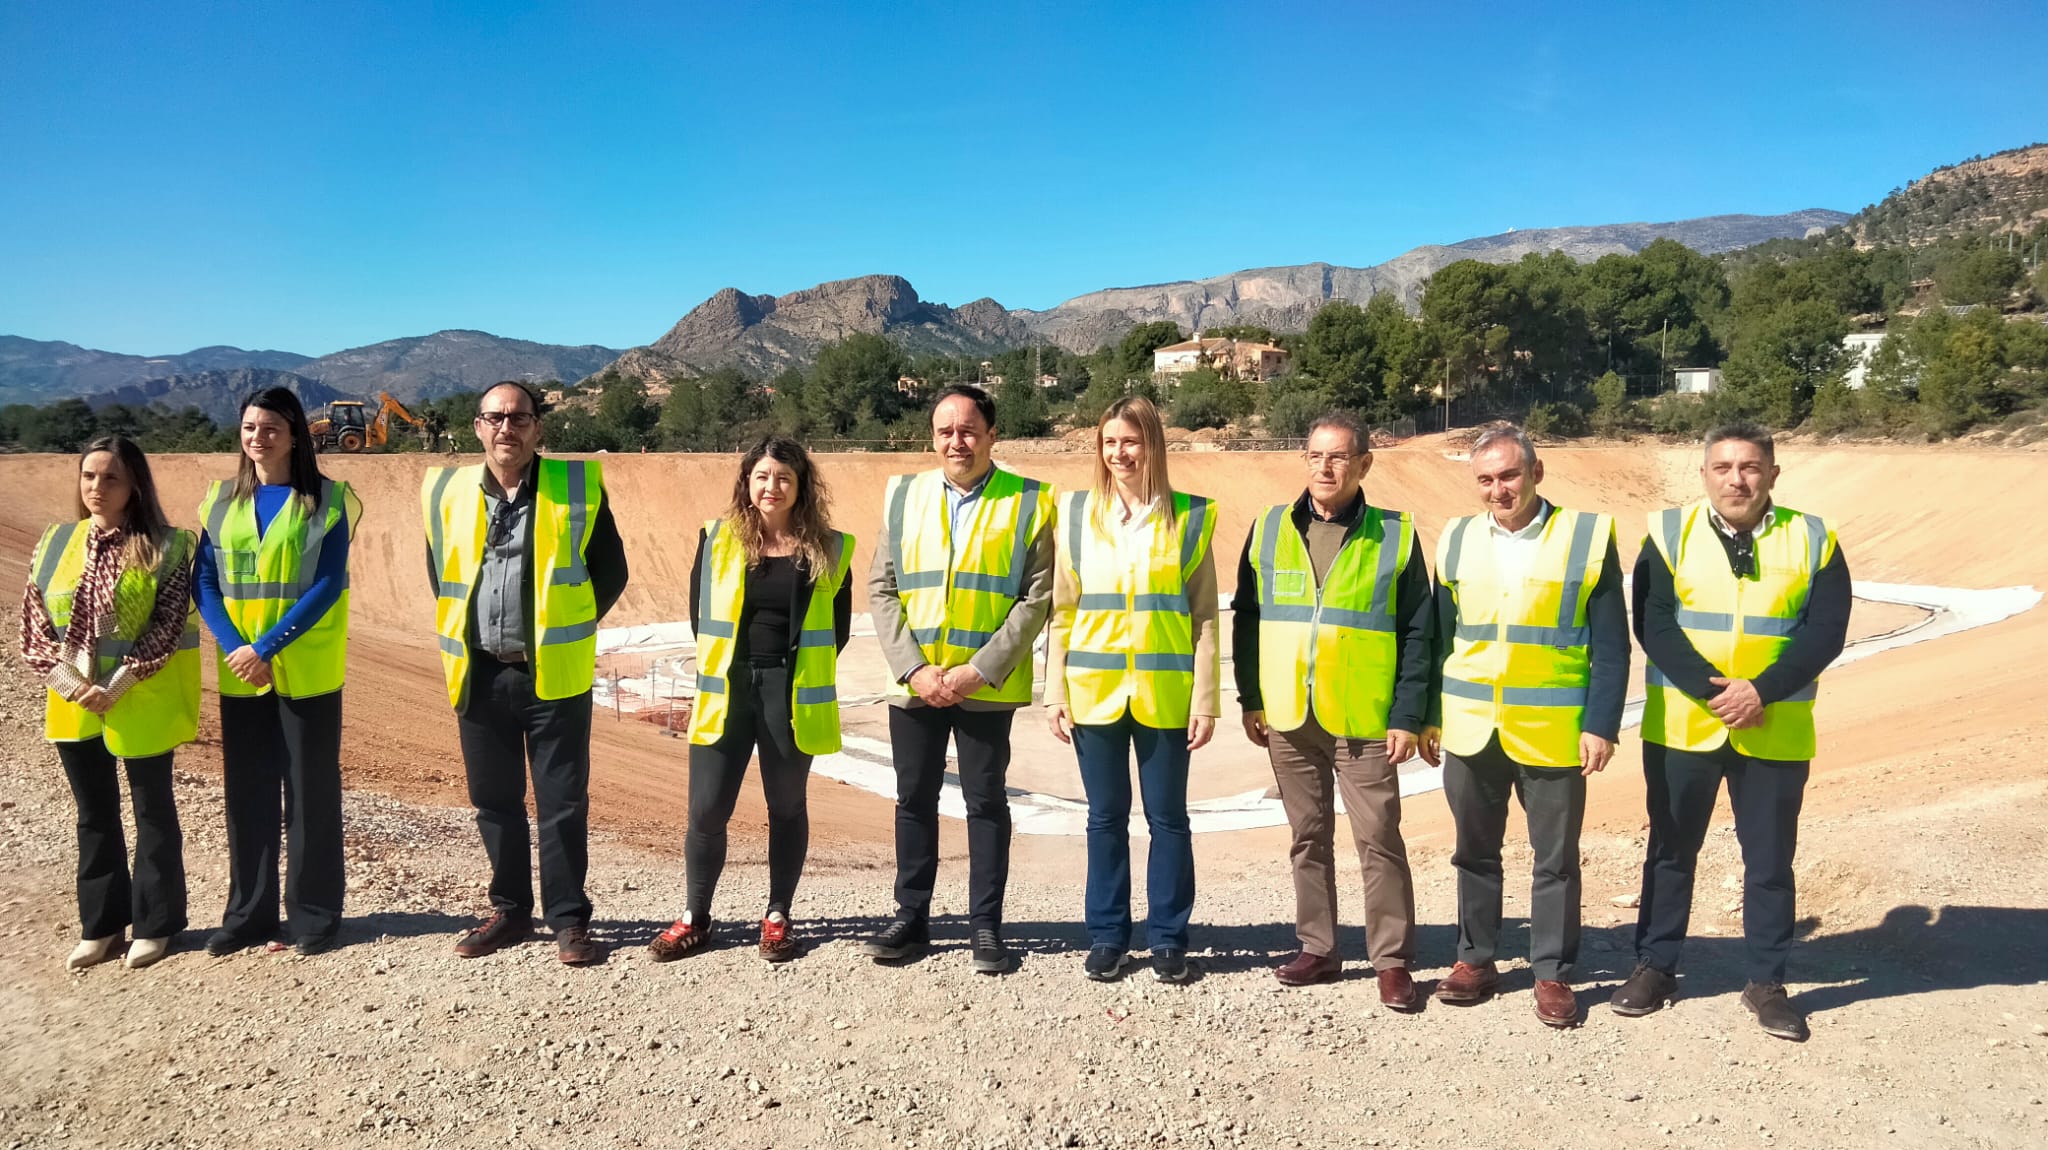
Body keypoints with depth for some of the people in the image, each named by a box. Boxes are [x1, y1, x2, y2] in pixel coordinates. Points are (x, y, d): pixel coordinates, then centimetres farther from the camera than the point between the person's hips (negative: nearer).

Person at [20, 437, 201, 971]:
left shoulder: (164, 547, -8)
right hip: (74, 702, 5)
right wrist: (68, 682, -10)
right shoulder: (55, 543, 5)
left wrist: (116, 686, -18)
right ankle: (101, 924, 28)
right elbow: (33, 622, 3)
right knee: (94, 814, 15)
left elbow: (169, 626, -13)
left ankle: (154, 925, 20)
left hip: (143, 703, -4)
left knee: (152, 809, 7)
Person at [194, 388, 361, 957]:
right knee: (246, 793, 9)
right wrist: (235, 648, -10)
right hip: (239, 673, 4)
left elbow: (327, 587, -11)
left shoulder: (327, 501, -4)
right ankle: (248, 914, 21)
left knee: (311, 791, 3)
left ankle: (314, 915, 13)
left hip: (307, 673, -4)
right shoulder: (221, 500, 8)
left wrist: (267, 647, -16)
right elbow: (204, 584, 5)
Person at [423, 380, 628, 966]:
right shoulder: (446, 490, 5)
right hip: (480, 675, 3)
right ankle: (510, 911, 27)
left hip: (553, 673, -3)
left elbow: (611, 571, 3)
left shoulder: (578, 487, -3)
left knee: (563, 803, 1)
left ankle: (569, 920, 12)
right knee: (494, 802, 12)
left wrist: (569, 627, 3)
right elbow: (438, 571, 18)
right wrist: (463, 629, 12)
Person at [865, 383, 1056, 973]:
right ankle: (911, 919, 24)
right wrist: (913, 666, -8)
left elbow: (1037, 597, -7)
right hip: (914, 682, 3)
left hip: (987, 685, -3)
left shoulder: (1029, 502, -3)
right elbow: (881, 588, 3)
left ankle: (987, 926, 17)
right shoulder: (903, 495, 6)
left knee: (986, 800, 5)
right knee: (914, 799, 11)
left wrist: (980, 668, -14)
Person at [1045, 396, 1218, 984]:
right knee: (1106, 817, 10)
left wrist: (1205, 700, -4)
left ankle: (1168, 938, 19)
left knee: (1167, 817, 6)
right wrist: (1055, 692, 1)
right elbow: (1062, 610, 6)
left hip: (1164, 694, -1)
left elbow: (1205, 618, 1)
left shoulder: (1189, 518, 1)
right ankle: (1107, 936, 21)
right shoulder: (1077, 514, 5)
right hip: (1094, 691, 1)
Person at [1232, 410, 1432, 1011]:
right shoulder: (1269, 528, 5)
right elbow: (1247, 618, 8)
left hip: (1364, 719, -3)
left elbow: (1417, 634, -2)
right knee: (1308, 835, 13)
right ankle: (1317, 948, 25)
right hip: (1288, 716, 3)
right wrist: (1251, 699, 4)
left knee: (1379, 838, 1)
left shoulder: (1395, 535, -3)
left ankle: (1392, 960, 12)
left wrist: (1407, 715, -8)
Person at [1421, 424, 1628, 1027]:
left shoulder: (1588, 536, -4)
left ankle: (1552, 973, 21)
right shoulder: (1456, 540, 5)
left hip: (1552, 731, -3)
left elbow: (1611, 644, -4)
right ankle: (1476, 960, 27)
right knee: (1475, 851, 14)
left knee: (1555, 859, 7)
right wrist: (1429, 716, 7)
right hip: (1469, 728, 3)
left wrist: (1602, 724, -10)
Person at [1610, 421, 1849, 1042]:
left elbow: (1826, 630, -6)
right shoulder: (1669, 533, -2)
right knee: (1671, 851, 12)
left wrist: (1761, 691, -18)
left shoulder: (1812, 540, 0)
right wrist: (1712, 690, -20)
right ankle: (1655, 966, 25)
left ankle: (1767, 982, 24)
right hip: (1681, 725, 0)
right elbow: (1653, 624, -9)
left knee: (1770, 860, 9)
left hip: (1775, 732, 0)